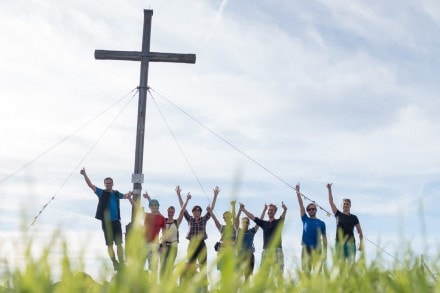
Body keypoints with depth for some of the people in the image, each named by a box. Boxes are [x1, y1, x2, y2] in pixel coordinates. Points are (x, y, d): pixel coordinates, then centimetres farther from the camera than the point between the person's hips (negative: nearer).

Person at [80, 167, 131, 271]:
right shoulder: (101, 193, 3)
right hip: (106, 222, -2)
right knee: (109, 244, 2)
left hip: (116, 222, 2)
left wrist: (129, 194, 6)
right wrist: (84, 175, -19)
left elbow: (125, 196, 30)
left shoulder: (116, 193, 13)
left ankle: (121, 263, -1)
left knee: (119, 243, -2)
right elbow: (91, 185, -6)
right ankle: (115, 263, 12)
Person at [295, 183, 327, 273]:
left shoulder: (321, 223, 9)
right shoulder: (305, 220, 11)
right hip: (306, 248, 1)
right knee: (305, 270, -3)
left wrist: (325, 252, 2)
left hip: (317, 249, -1)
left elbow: (324, 238, 8)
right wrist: (298, 193, 2)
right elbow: (301, 205, 7)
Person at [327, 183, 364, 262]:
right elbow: (331, 202, 7)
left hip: (350, 243, -1)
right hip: (339, 243, 1)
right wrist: (329, 189, 2)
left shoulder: (354, 218, 7)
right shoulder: (338, 215, 10)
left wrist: (361, 244, -3)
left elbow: (360, 232, 7)